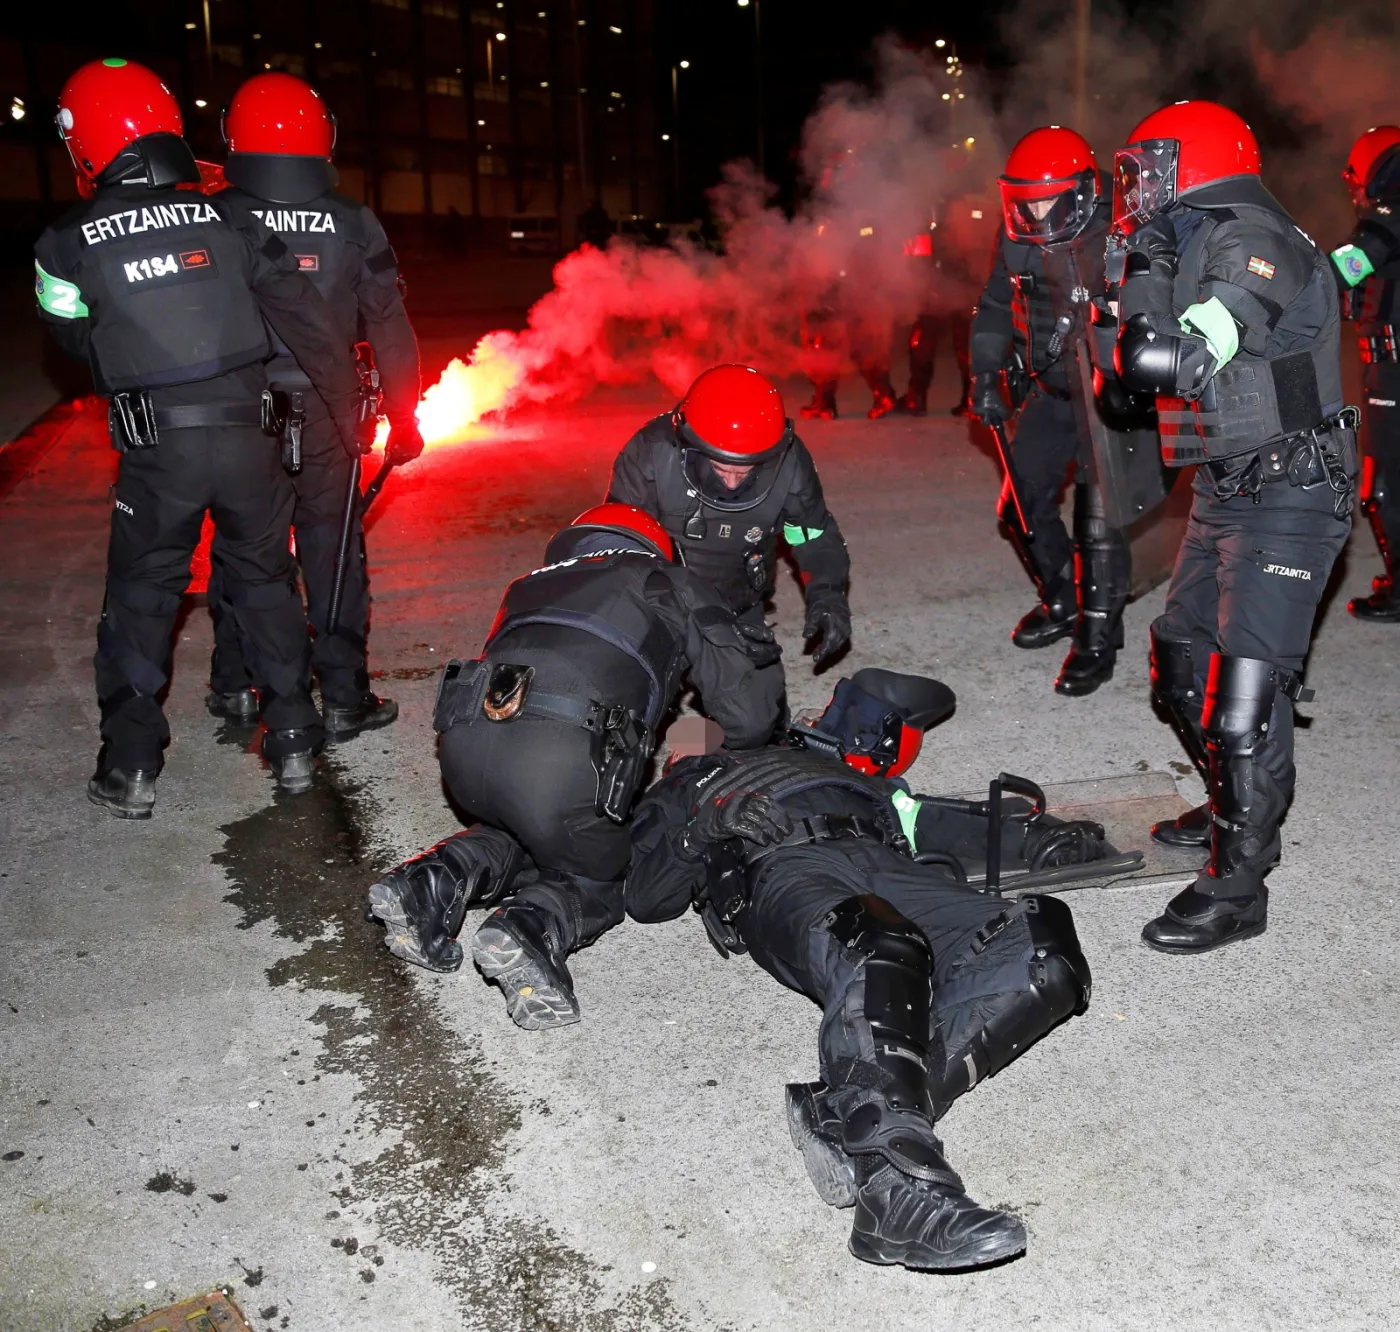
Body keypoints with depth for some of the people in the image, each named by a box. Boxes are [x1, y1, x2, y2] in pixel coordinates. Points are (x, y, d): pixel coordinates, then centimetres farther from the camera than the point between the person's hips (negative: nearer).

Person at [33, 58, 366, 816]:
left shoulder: (69, 245, -4)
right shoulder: (228, 220, -1)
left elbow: (77, 341, 10)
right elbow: (308, 321, -1)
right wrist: (346, 409, 6)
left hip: (155, 451, -1)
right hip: (248, 434, 2)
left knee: (139, 599, 13)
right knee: (266, 582, 17)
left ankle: (130, 768, 17)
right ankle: (294, 743, 22)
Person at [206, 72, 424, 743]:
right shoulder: (354, 224, -4)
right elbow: (389, 328, 0)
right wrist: (403, 419, 8)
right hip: (326, 415, 0)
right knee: (332, 554, 7)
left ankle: (235, 687, 25)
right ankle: (344, 699, 11)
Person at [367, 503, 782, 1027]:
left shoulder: (530, 586, 36)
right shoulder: (671, 585, 24)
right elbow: (749, 714, 18)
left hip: (464, 740, 5)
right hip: (563, 761, -5)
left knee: (526, 833, 35)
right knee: (596, 879, 23)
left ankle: (437, 881, 9)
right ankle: (531, 928, -7)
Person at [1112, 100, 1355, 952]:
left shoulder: (1254, 245, -17)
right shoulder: (1199, 248, 13)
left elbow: (1163, 362, -31)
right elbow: (1151, 369, 21)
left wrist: (1146, 271, -15)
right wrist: (1139, 273, 11)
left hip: (1288, 503, -10)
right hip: (1227, 494, 10)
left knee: (1243, 692, -11)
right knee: (1184, 666, 15)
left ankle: (1238, 888, 0)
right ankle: (1240, 812, 34)